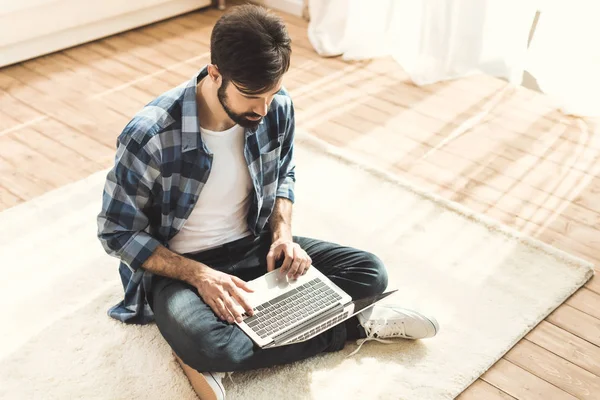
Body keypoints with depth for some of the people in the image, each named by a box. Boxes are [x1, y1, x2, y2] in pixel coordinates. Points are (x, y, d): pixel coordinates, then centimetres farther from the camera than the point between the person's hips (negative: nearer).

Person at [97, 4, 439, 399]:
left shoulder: (277, 107, -13)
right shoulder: (150, 136, -27)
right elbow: (118, 232, -15)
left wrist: (282, 235, -11)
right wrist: (199, 275, -26)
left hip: (253, 246, 5)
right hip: (178, 265, -4)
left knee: (370, 273, -11)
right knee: (204, 344, -37)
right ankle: (356, 325, -15)